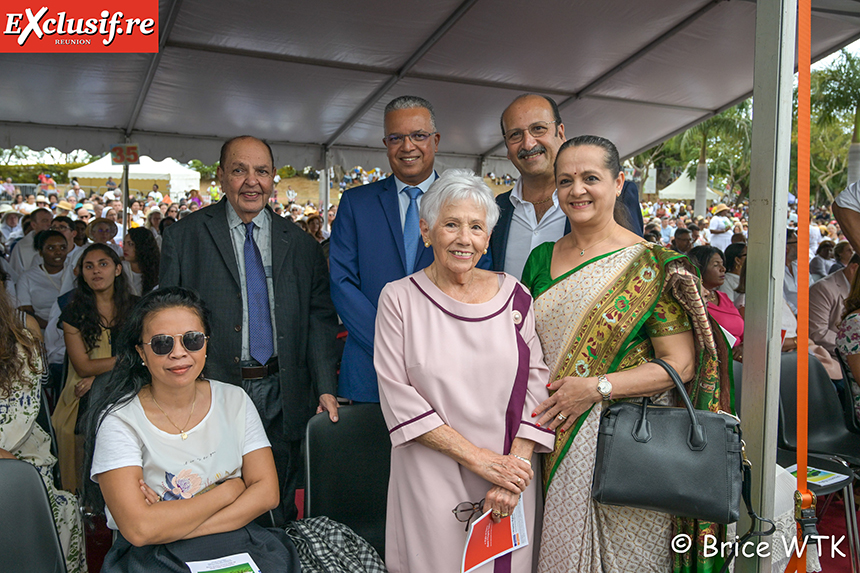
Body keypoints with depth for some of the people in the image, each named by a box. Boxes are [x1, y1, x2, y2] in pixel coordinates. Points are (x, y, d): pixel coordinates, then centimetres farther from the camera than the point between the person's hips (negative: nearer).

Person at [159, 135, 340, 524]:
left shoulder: (300, 244, 7)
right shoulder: (184, 236, 1)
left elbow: (320, 318, 4)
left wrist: (325, 387, -6)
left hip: (281, 397, 2)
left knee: (280, 511, 14)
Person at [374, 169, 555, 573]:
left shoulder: (513, 295, 3)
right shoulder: (399, 298, -4)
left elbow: (535, 382, 0)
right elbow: (397, 396, -9)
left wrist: (515, 464, -11)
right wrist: (477, 458, -13)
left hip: (509, 475, 2)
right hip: (431, 476, -2)